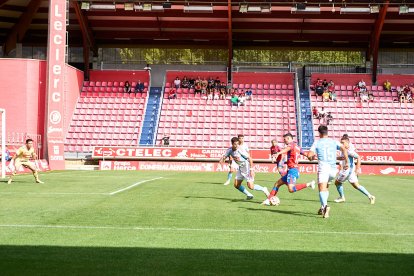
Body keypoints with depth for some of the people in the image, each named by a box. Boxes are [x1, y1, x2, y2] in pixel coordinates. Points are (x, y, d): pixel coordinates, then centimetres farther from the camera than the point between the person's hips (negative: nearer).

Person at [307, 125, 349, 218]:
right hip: (333, 169, 4)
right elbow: (344, 149, -1)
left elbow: (309, 155, -1)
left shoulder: (317, 142, 8)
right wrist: (346, 162, 1)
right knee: (326, 187, 26)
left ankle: (325, 206, -41)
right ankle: (323, 207, 18)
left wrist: (312, 157, 22)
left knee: (322, 189, -13)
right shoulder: (334, 142, 16)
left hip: (323, 168, -4)